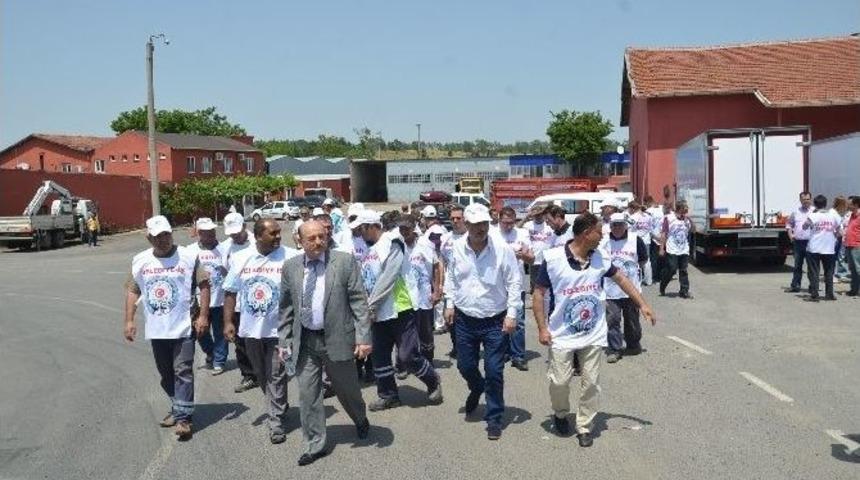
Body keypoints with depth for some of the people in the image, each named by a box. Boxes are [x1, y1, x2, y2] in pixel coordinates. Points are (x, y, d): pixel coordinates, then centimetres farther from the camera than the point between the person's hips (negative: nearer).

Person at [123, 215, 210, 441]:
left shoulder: (188, 257, -7)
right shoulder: (140, 261, 3)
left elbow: (204, 285, -5)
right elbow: (132, 291, 9)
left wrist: (203, 316, -10)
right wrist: (129, 320, 3)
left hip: (183, 328, -4)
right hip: (156, 329, 4)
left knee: (183, 372, -4)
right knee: (166, 373, 16)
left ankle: (183, 418, 1)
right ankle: (178, 408, 33)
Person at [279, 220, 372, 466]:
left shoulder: (345, 261, -8)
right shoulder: (291, 266, 3)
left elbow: (359, 301, -8)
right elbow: (286, 307, 10)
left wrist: (363, 337, -13)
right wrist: (284, 340, 7)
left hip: (337, 338, -2)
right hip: (304, 341, 3)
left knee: (347, 389, 14)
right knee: (307, 394, 5)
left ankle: (361, 421, 44)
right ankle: (315, 445, 20)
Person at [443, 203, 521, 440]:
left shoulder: (502, 249, -15)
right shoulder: (457, 248, -4)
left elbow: (514, 282, -8)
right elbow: (451, 277, 12)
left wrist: (512, 313, -12)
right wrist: (450, 303, 9)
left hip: (495, 321, -3)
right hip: (465, 319, 3)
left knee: (494, 371, 0)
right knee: (465, 365, 15)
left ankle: (494, 418, 17)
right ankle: (477, 388, 49)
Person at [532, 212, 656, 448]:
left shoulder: (601, 259, -2)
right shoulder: (553, 259, -14)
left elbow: (621, 279, 14)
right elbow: (538, 294, -7)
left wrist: (643, 305, 13)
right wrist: (542, 328, -10)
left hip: (594, 336, 3)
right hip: (562, 336, -3)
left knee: (591, 383, 6)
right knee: (559, 381, 1)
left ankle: (585, 427, 22)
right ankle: (561, 414, 31)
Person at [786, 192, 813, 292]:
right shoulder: (796, 211, 11)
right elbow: (789, 223, 21)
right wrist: (790, 234, 5)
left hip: (810, 242, -3)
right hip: (798, 242, 3)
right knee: (797, 265, 9)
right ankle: (795, 286, 15)